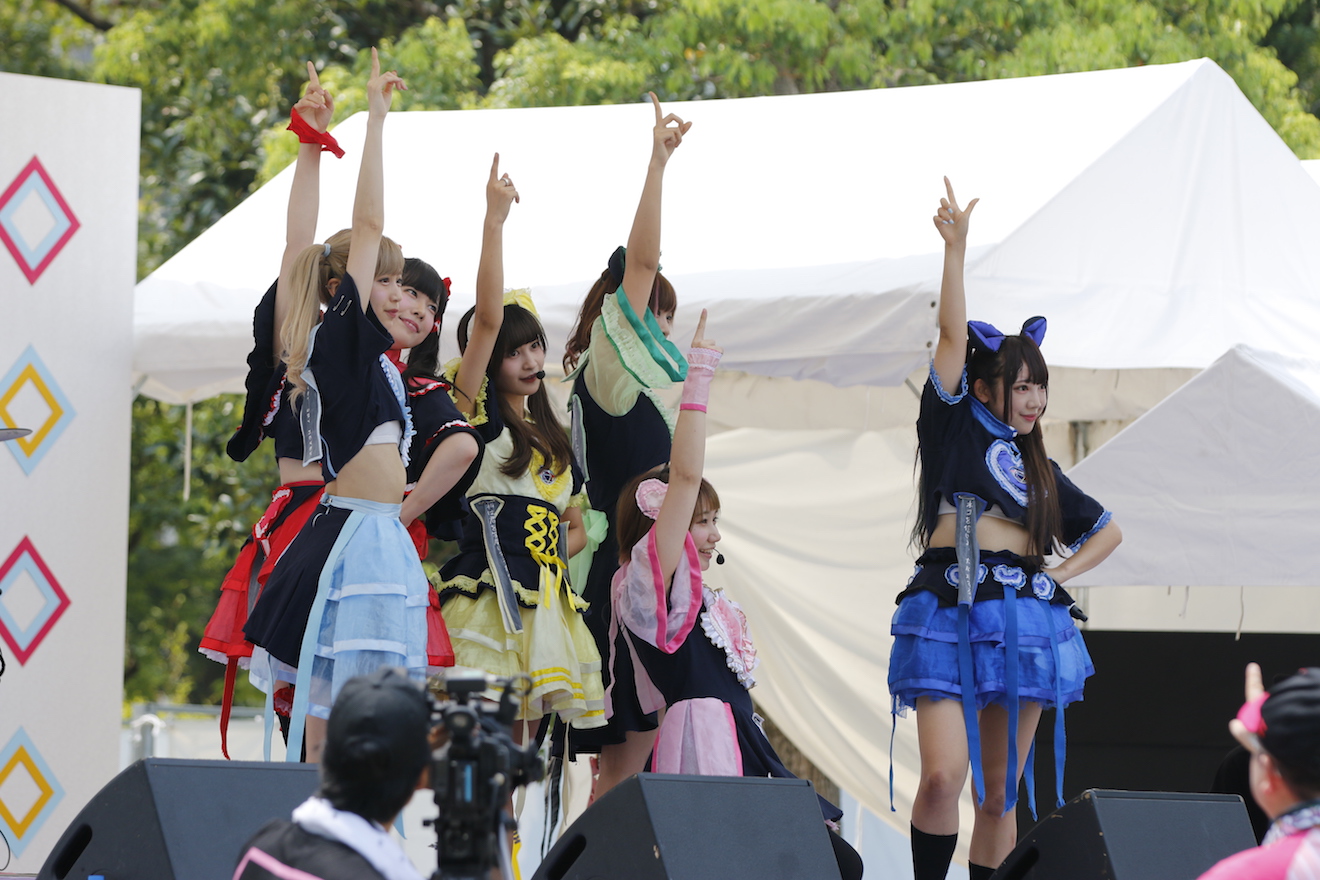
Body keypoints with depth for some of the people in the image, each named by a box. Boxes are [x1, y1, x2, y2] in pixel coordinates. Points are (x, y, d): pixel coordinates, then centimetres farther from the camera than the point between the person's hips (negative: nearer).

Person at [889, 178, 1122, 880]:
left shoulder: (1038, 470, 21)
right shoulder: (954, 427, 8)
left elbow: (1108, 531, 31)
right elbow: (954, 335, -4)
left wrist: (1059, 576, 13)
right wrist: (955, 248, -13)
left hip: (1024, 621, 5)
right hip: (950, 612, -5)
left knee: (1000, 792, 3)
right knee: (943, 775, -19)